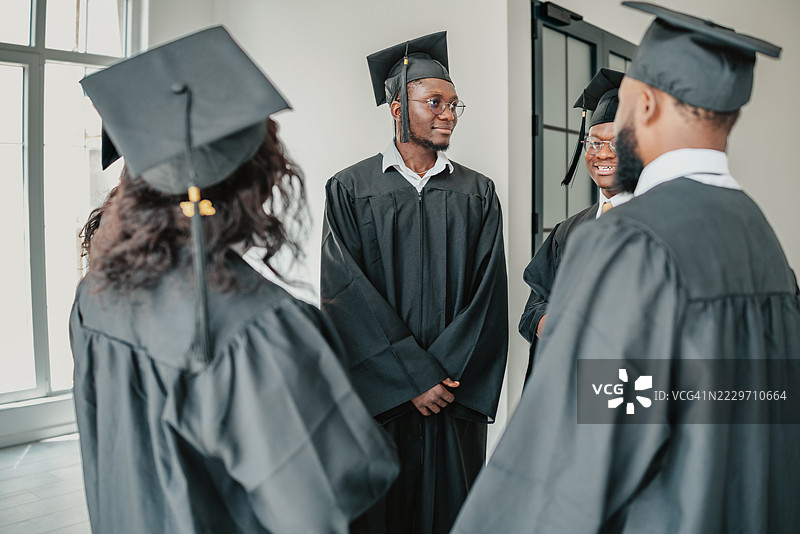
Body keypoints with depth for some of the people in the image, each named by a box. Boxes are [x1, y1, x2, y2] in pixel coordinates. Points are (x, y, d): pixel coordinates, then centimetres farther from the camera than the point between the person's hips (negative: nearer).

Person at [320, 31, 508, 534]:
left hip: (456, 395, 2)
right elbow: (346, 294, -8)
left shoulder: (478, 192, 7)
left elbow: (489, 292, 0)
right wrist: (415, 379, -12)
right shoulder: (350, 189, 0)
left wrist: (444, 374, -11)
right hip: (378, 394, -2)